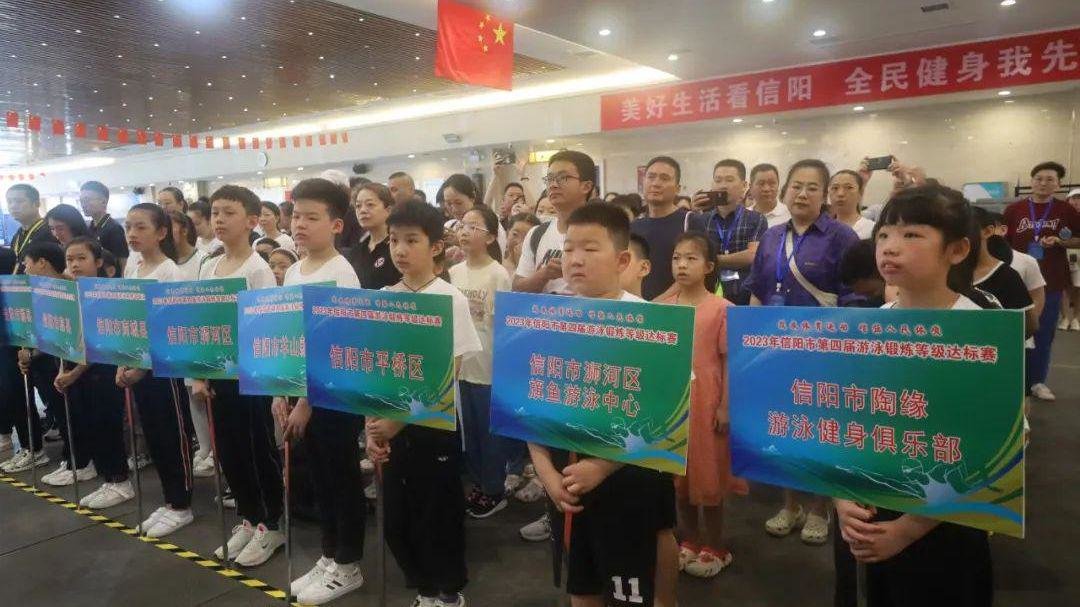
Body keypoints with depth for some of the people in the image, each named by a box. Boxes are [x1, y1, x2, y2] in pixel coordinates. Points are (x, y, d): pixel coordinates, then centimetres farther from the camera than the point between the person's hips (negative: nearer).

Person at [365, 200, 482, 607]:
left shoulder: (451, 300, -10)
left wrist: (400, 419, -17)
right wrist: (373, 425, -3)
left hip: (435, 423, -5)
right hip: (391, 424, 5)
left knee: (439, 513, 6)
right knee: (397, 517, 12)